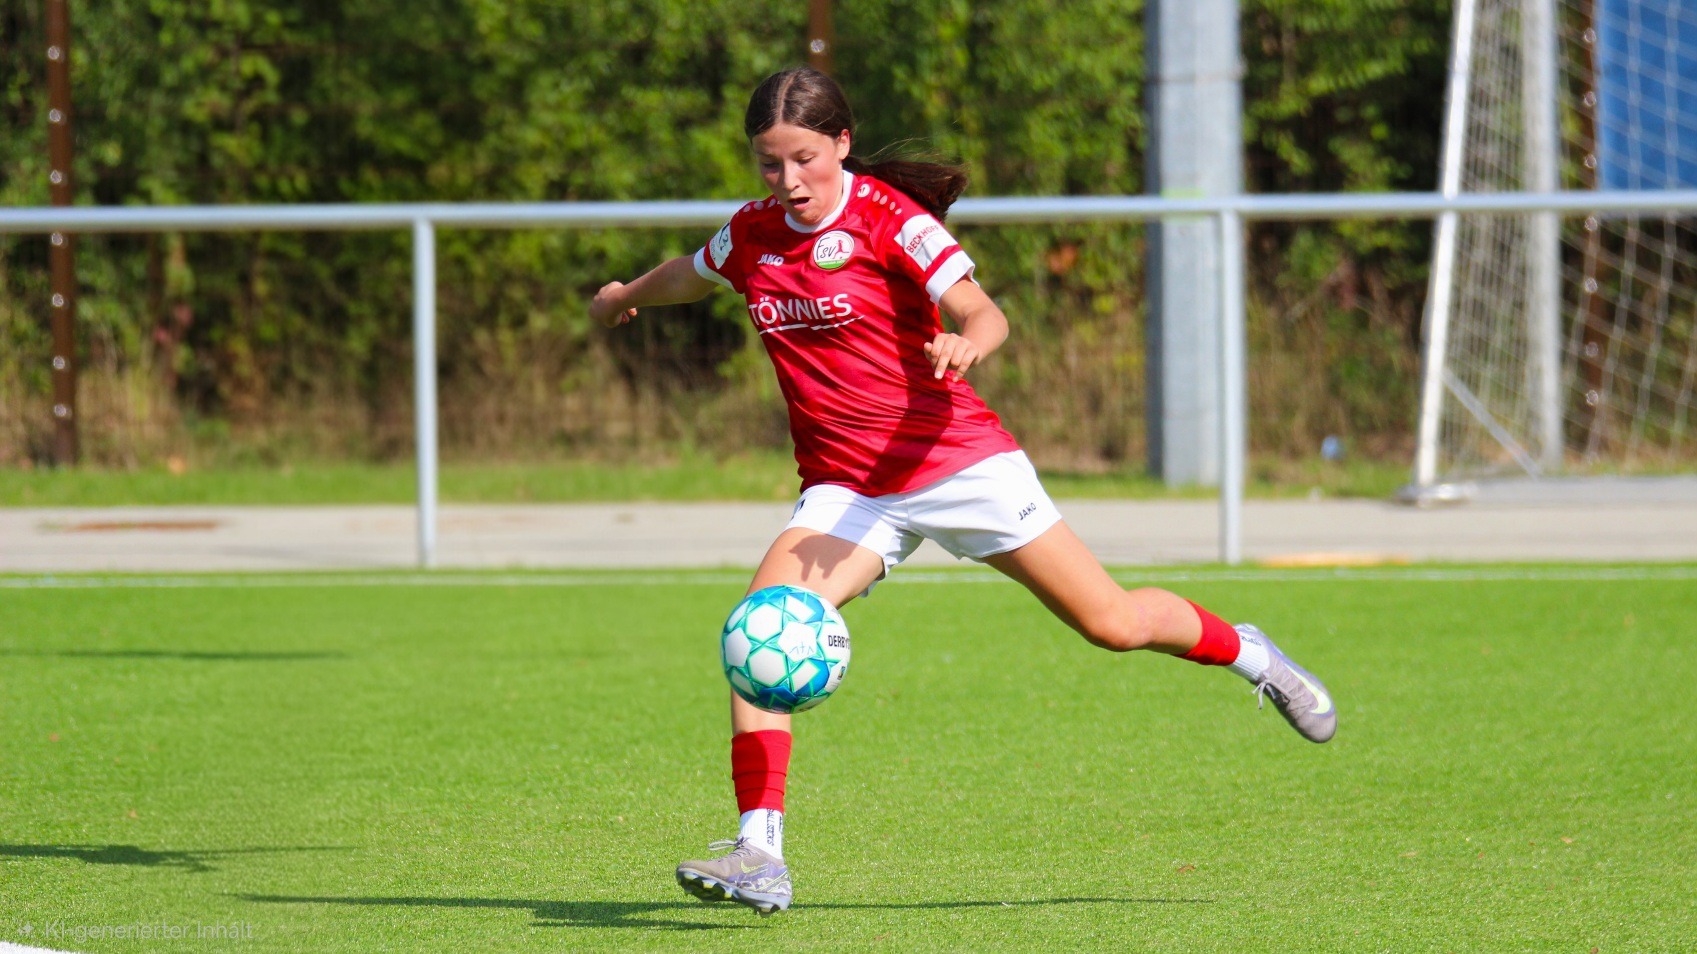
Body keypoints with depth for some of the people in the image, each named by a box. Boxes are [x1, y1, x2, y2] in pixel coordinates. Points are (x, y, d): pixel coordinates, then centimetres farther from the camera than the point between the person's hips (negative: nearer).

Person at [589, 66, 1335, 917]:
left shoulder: (889, 218, -13)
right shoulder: (751, 238, 2)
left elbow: (985, 313, -23)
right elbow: (687, 276, 27)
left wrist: (968, 341, -47)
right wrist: (627, 296, 45)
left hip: (958, 460, -4)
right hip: (844, 489, 4)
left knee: (1112, 623, 2)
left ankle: (1246, 653, 35)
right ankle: (760, 858, -26)